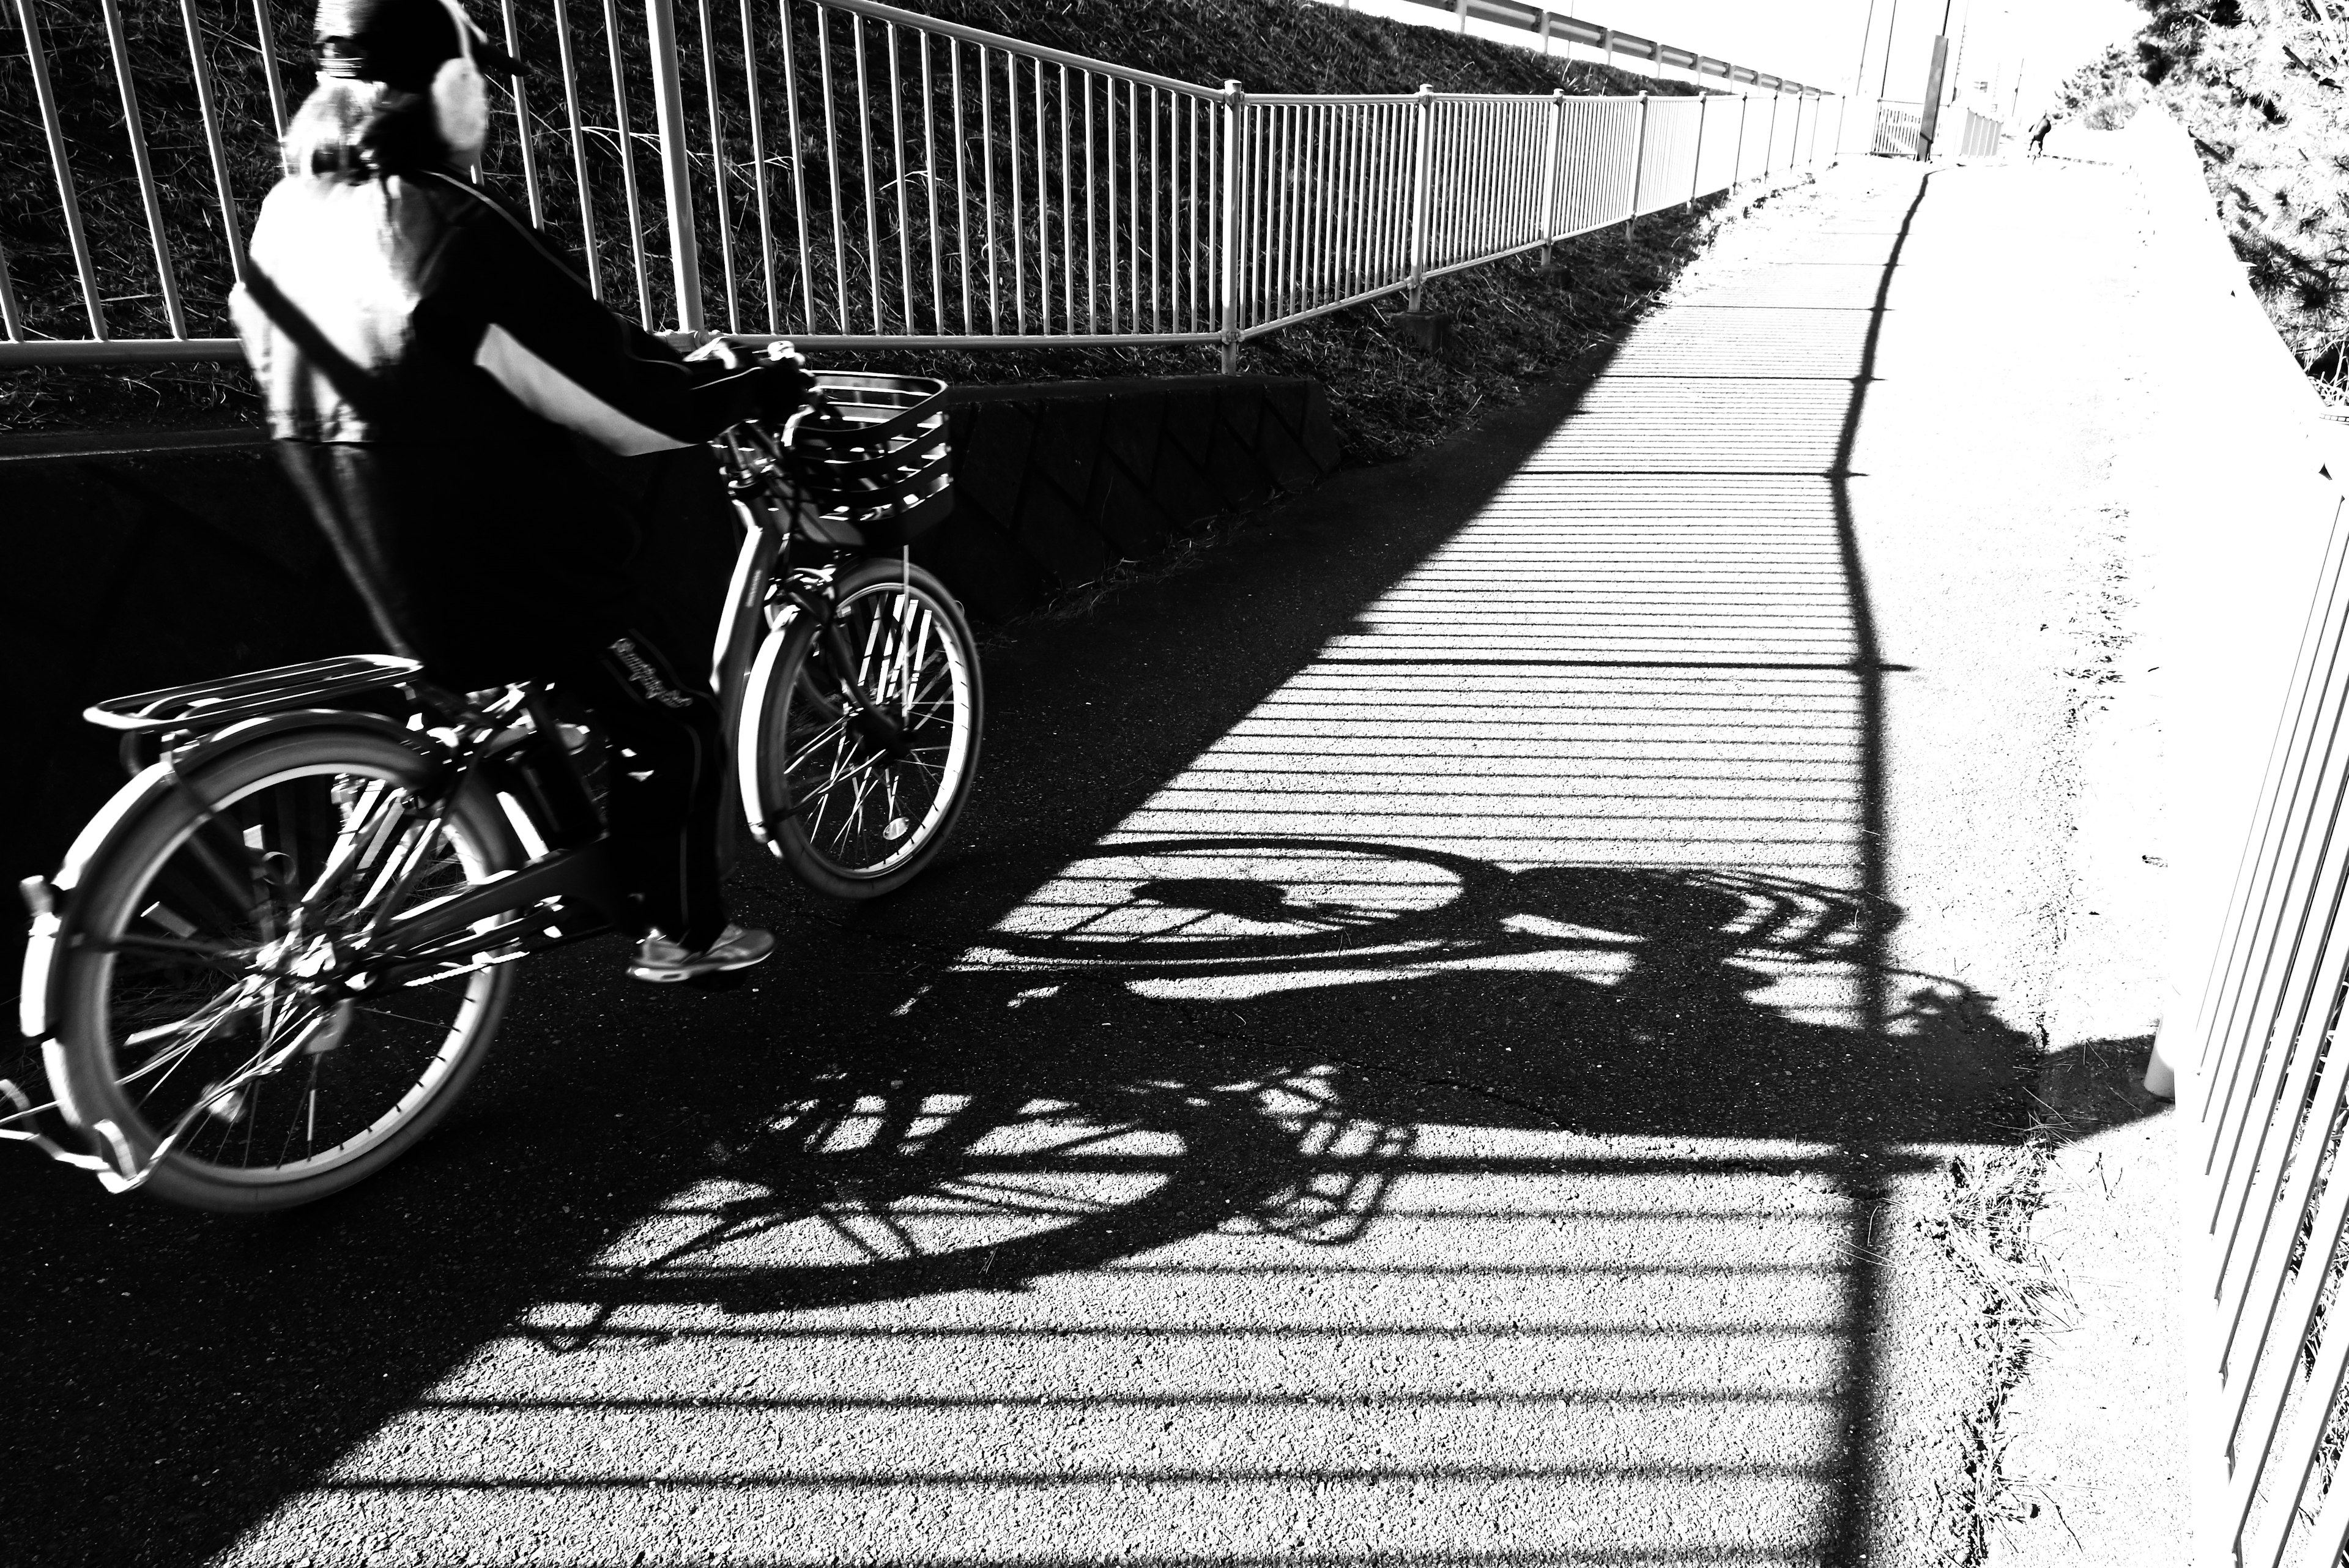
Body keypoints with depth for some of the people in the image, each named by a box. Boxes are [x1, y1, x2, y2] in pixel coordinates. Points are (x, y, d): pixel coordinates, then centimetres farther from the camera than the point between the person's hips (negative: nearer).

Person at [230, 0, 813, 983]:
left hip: (379, 560, 9)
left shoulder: (290, 212, 5)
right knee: (672, 729, 11)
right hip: (500, 568, -8)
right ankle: (683, 935, 23)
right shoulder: (453, 230, -22)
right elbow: (629, 412, -21)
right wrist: (764, 385, -3)